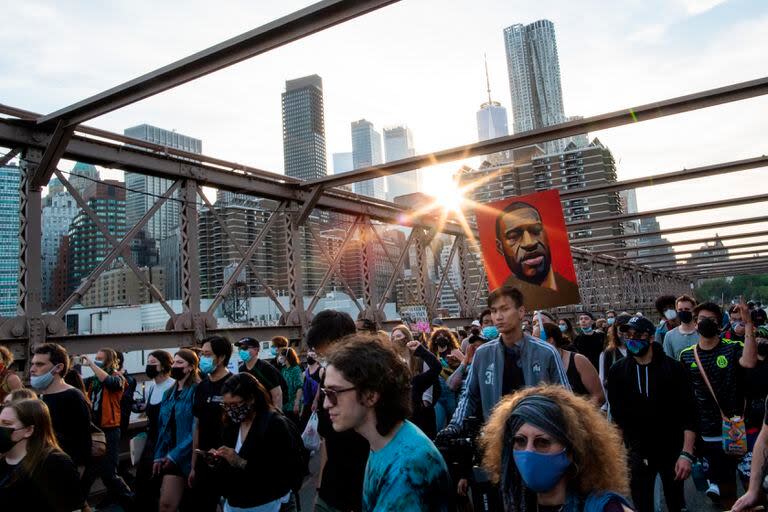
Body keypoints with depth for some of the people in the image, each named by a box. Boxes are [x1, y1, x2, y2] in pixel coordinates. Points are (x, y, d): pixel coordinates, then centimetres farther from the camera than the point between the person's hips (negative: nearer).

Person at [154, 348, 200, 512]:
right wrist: (159, 456, 5)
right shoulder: (169, 393, 12)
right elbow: (163, 427, 13)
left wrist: (174, 455, -16)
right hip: (167, 457, 7)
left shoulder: (197, 391, -12)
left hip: (183, 458, -7)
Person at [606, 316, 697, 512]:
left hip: (672, 450, -1)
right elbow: (617, 415, 4)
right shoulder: (617, 371, -4)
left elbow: (688, 414, -11)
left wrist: (687, 453, -17)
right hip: (636, 453, 1)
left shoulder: (673, 368, -9)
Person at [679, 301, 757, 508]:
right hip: (702, 432, 2)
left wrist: (748, 324, -33)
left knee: (727, 483, 12)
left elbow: (749, 362, -32)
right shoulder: (686, 356, 1)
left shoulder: (732, 349, -8)